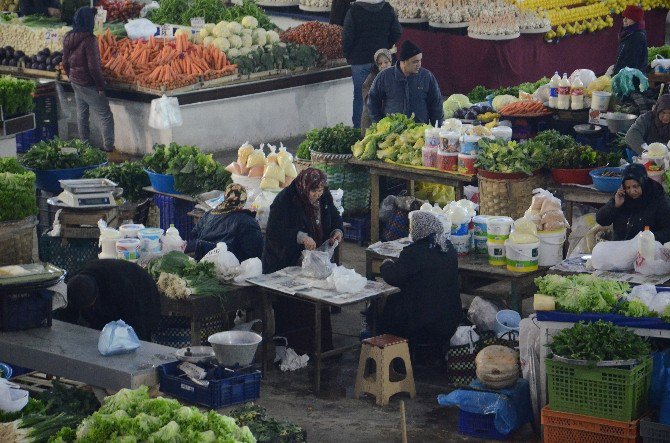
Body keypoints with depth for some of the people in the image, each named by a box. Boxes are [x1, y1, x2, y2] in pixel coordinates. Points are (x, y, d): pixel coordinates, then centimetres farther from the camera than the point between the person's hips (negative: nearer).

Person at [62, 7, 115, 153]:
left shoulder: (68, 38, 1)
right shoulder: (89, 39, -22)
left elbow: (65, 63, 10)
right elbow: (93, 66, -22)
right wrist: (100, 85, -13)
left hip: (75, 82, 8)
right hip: (89, 85, -8)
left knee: (81, 114, 19)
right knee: (106, 117, -1)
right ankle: (109, 148, -6)